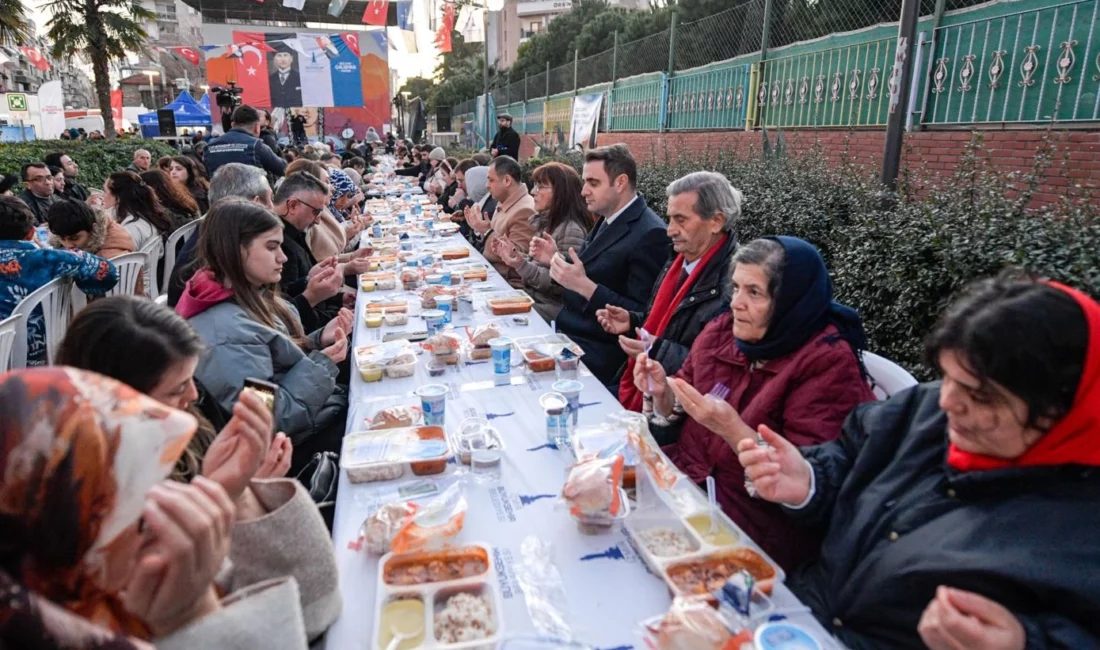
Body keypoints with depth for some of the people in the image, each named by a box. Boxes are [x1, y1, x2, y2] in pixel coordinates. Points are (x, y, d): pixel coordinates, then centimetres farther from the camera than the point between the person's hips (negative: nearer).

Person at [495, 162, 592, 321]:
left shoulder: (571, 231, -18)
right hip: (533, 298, 8)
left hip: (552, 308, -8)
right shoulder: (545, 222, 9)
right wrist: (514, 254, 3)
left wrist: (523, 266, -26)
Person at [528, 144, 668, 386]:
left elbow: (641, 317, -20)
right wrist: (556, 259, 1)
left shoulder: (649, 234, -18)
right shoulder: (609, 219, 9)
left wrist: (585, 286, -27)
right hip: (568, 332, 8)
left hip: (598, 353, -8)